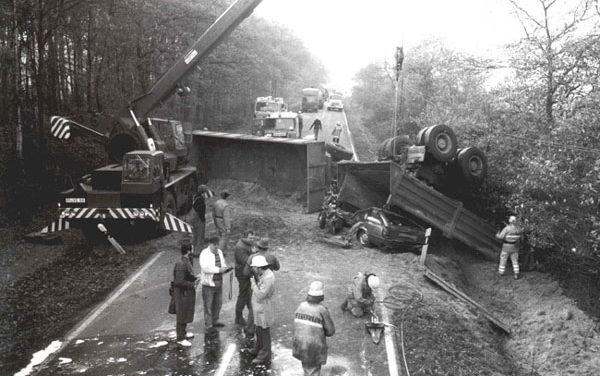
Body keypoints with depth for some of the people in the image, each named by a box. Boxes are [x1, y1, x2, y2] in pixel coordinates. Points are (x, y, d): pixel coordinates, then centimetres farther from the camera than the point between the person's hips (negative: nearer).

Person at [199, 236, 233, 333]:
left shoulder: (219, 252, 9)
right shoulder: (205, 253, -15)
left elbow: (223, 263, 23)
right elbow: (205, 268, -26)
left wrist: (225, 268, 0)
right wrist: (219, 270, -27)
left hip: (219, 282, 8)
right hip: (208, 283, -8)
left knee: (218, 303, 17)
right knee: (208, 305, 1)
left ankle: (215, 321, 33)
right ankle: (208, 325, 10)